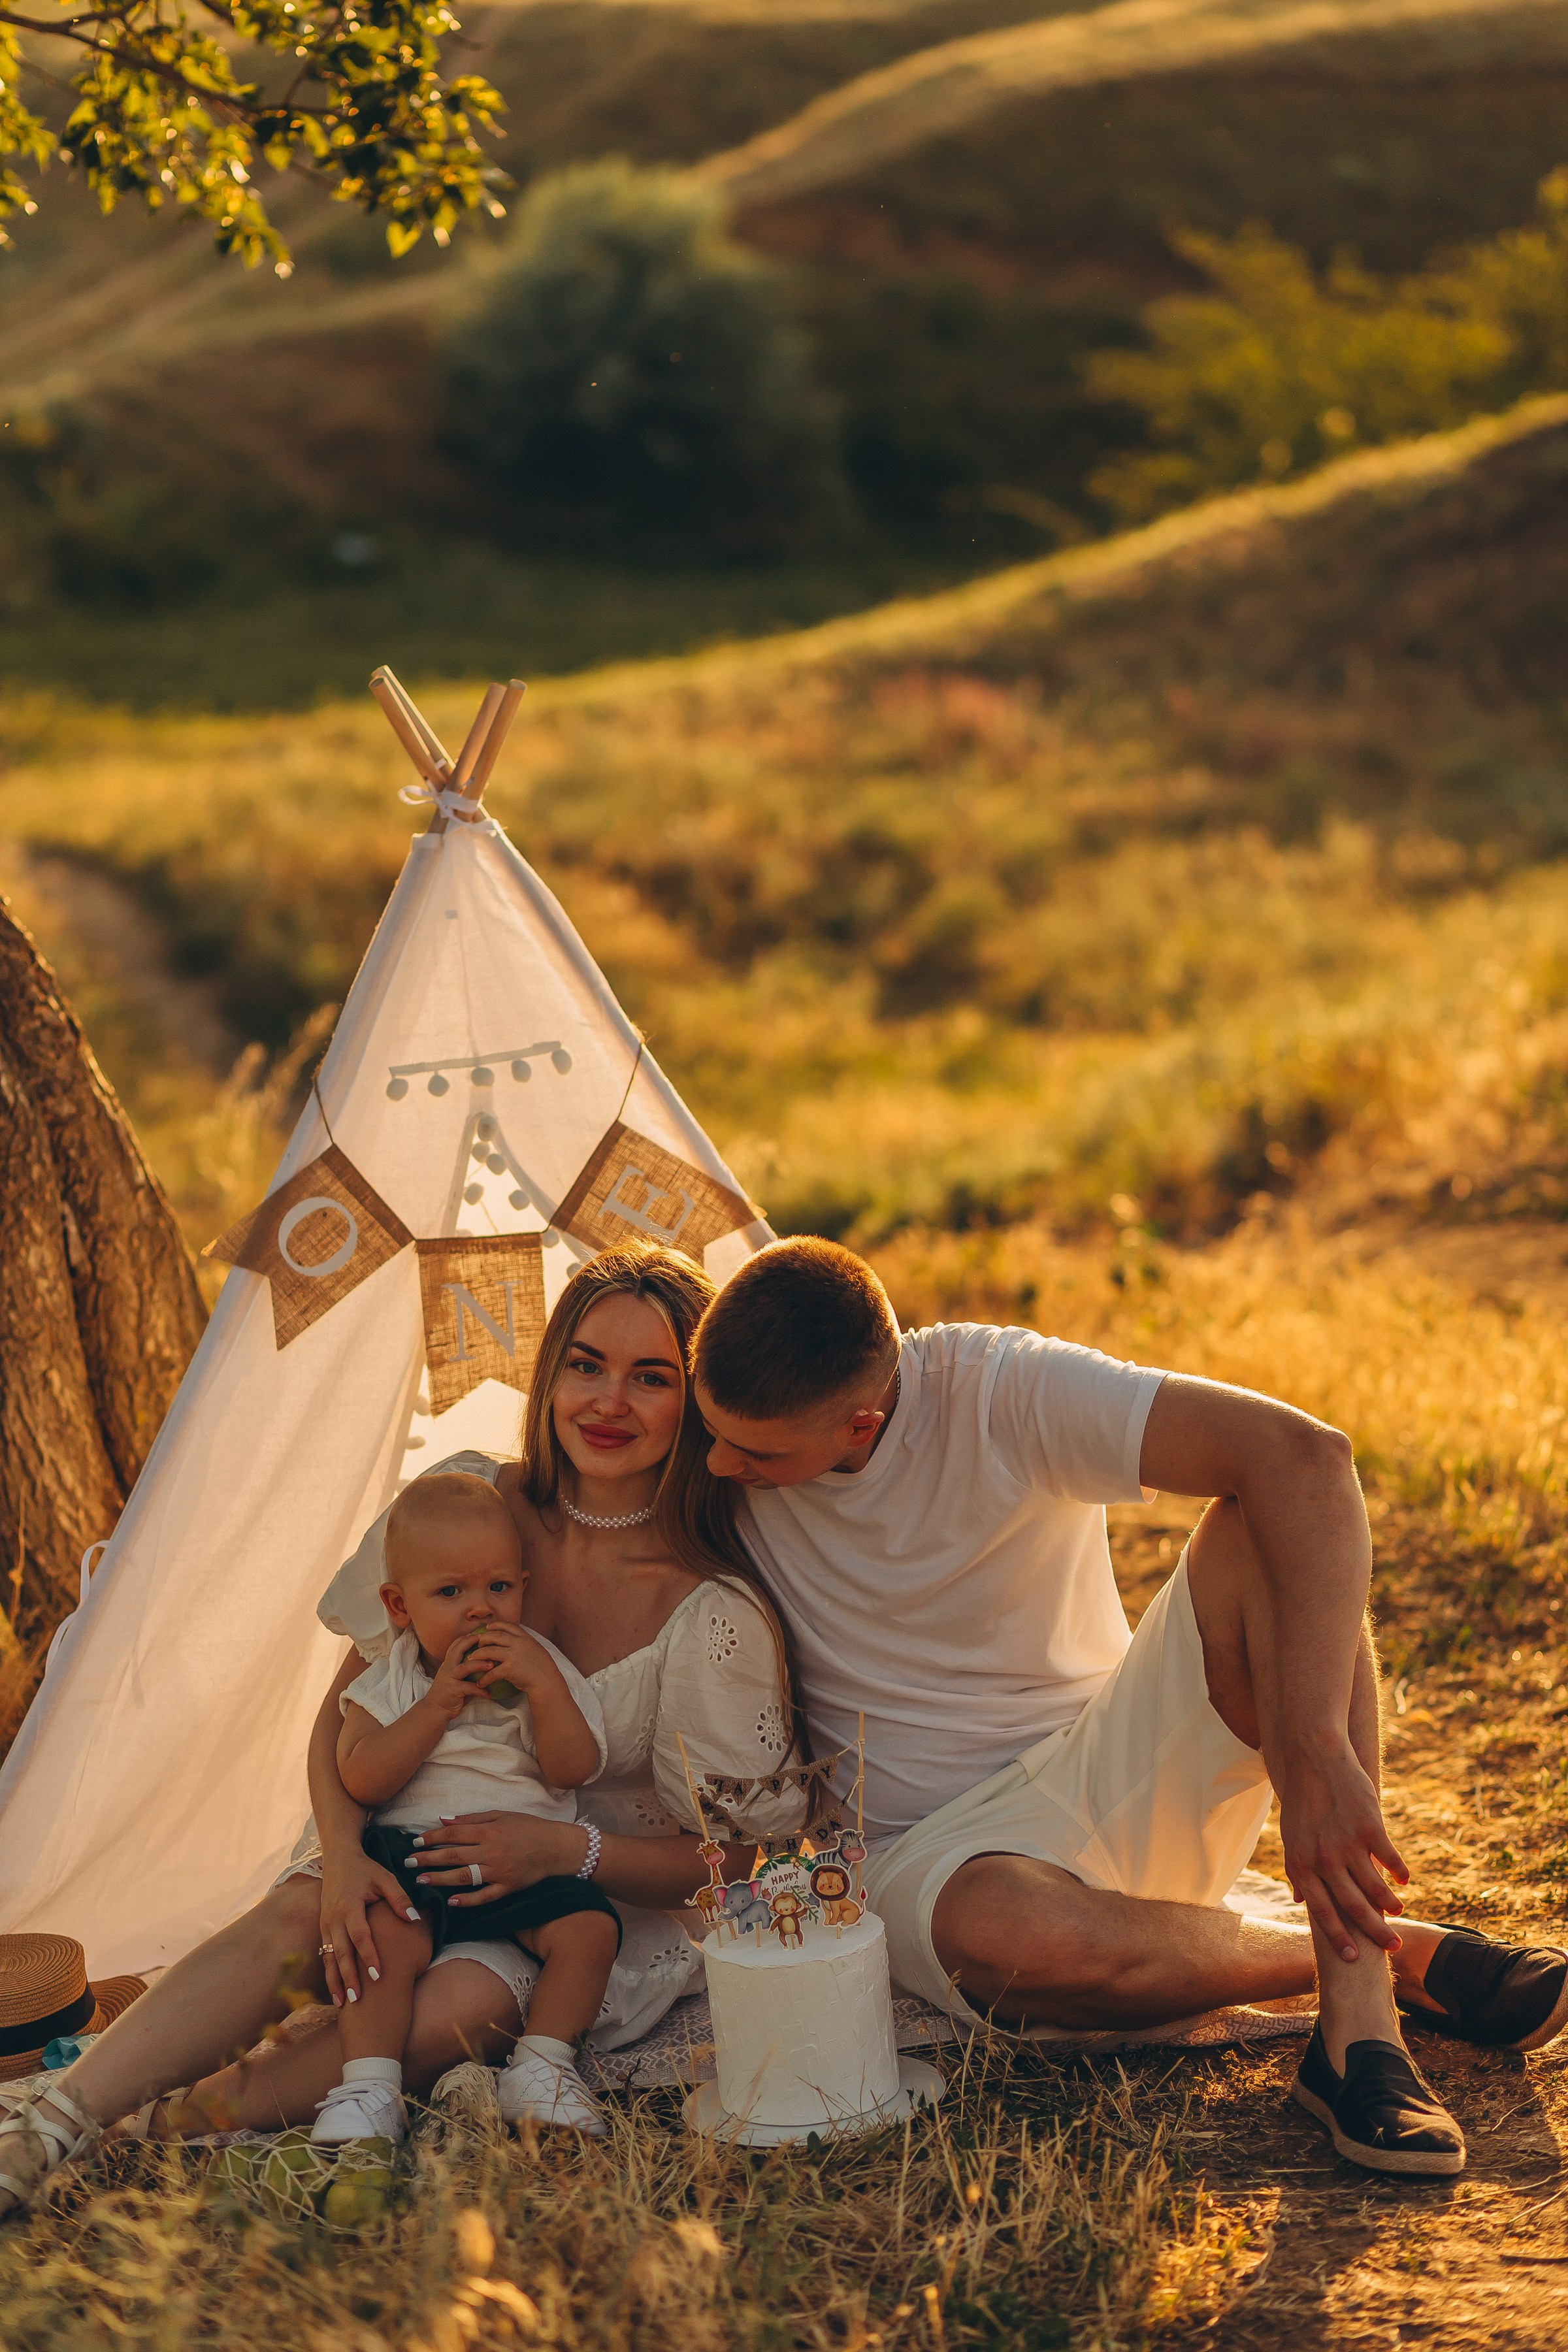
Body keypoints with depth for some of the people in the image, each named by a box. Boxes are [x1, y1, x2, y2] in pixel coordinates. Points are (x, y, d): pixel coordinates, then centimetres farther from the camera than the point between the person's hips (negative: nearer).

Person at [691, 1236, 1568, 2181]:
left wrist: (1316, 1754, -39)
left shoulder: (1006, 1390, -17)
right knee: (1009, 1936, -40)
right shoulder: (717, 1439, -8)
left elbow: (1306, 1454, -29)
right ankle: (1405, 1952, -12)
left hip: (1119, 1790, 0)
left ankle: (1357, 2023, -29)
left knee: (1263, 1531, -28)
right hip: (928, 1849, 0)